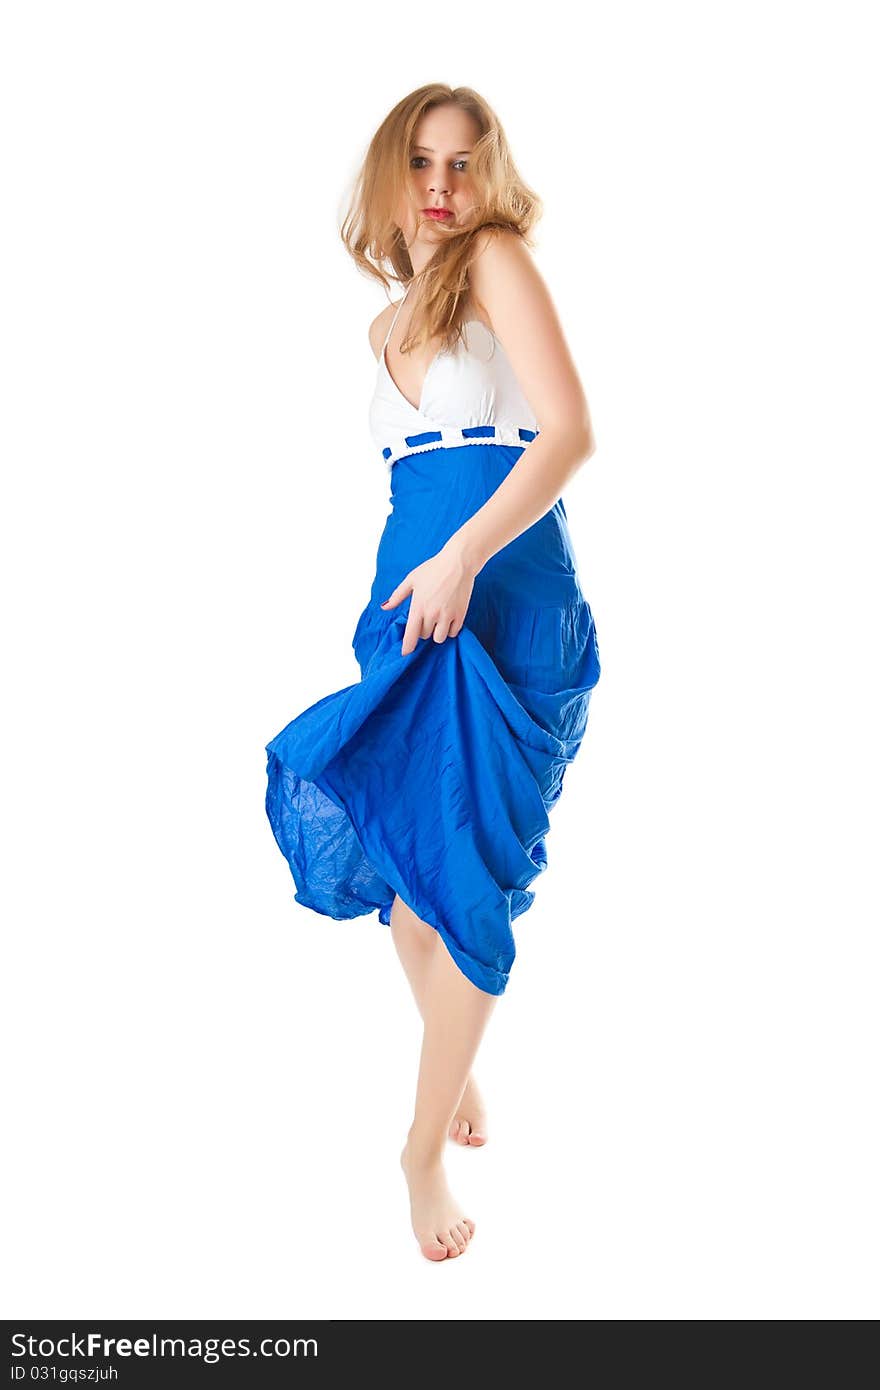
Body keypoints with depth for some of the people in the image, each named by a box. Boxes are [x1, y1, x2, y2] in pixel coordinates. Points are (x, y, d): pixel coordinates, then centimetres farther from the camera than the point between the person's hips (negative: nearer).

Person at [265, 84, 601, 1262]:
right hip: (412, 602, 6)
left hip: (506, 605, -6)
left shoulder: (496, 261, -1)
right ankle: (462, 1073, 30)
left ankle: (427, 1145, 9)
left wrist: (464, 556, -21)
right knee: (400, 860, 7)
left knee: (464, 874, -5)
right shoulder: (389, 325, 19)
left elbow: (572, 430, -13)